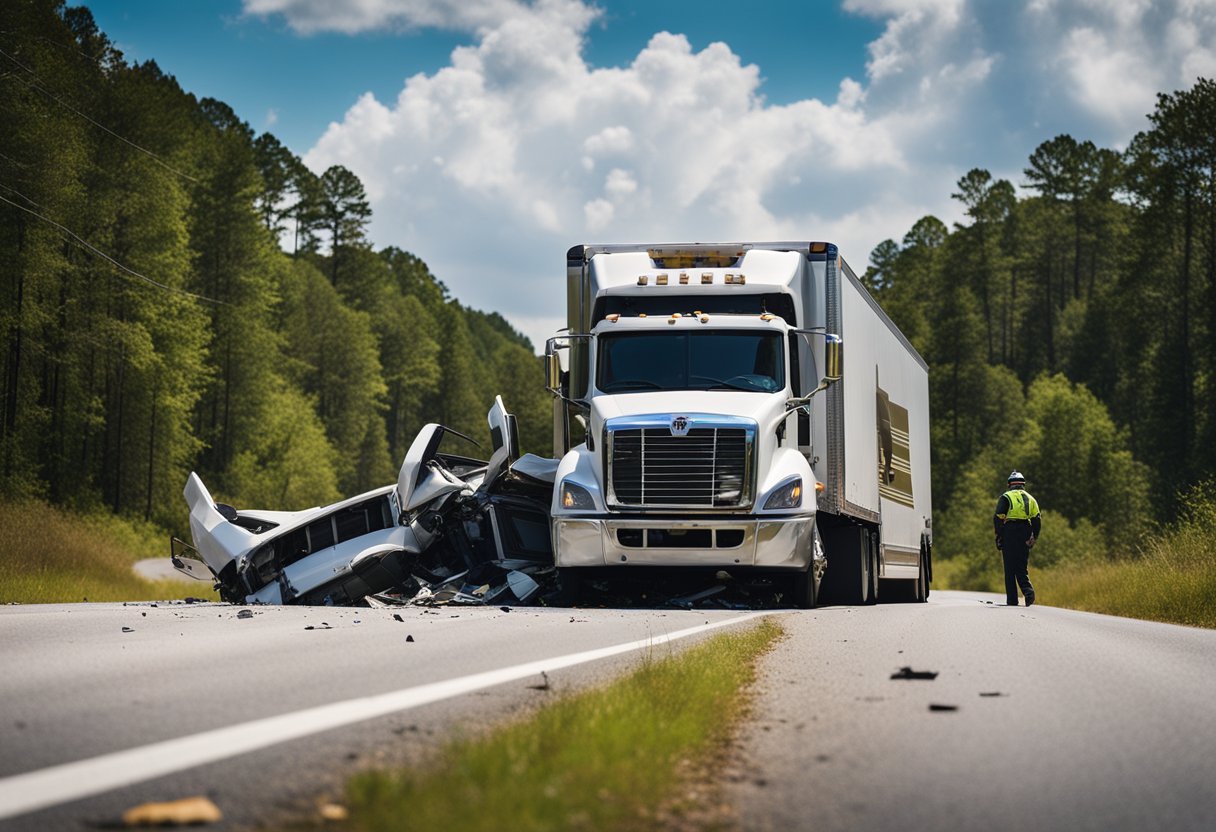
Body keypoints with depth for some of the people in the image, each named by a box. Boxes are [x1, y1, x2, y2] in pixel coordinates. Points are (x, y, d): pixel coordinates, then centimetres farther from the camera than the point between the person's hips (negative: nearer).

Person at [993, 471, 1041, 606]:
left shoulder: (1006, 497, 2)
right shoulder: (1031, 499, 16)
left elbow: (998, 518, -8)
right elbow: (1037, 521, 10)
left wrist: (999, 536, -4)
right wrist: (1033, 539, 15)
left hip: (1009, 535, -4)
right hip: (1025, 537, 4)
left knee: (1010, 569, 0)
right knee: (1022, 568, 10)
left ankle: (1012, 600, -2)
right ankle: (1028, 589, -16)